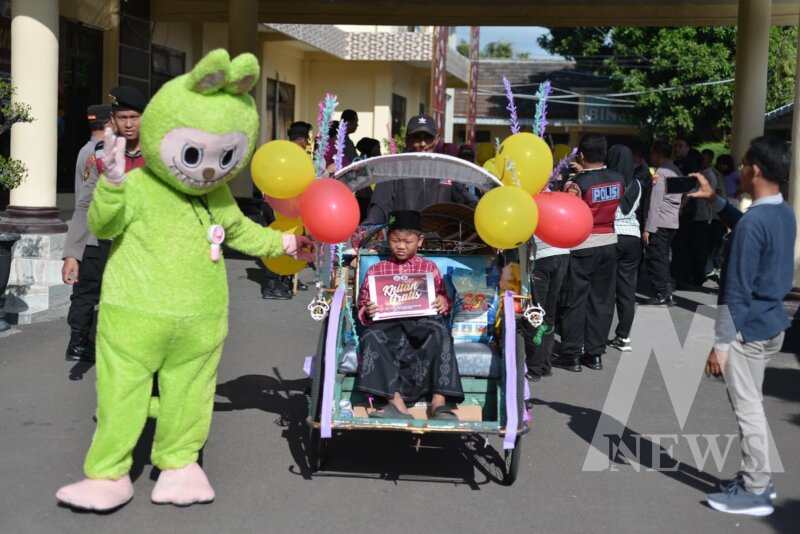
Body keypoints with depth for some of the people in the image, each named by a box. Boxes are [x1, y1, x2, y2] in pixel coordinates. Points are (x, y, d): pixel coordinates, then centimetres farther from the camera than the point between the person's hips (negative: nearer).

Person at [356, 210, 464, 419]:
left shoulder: (429, 268, 18)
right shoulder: (376, 270, 19)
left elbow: (443, 298, 20)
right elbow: (362, 303, 19)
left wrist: (443, 304, -5)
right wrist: (367, 312, -5)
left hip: (421, 322, 0)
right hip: (388, 325, 1)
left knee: (439, 331, -33)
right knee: (371, 336, -32)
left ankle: (439, 401, -35)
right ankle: (396, 401, -41)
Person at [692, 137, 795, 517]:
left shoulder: (753, 222, -23)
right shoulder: (784, 214, 4)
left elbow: (736, 292, -23)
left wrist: (720, 344, -17)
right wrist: (715, 199, 21)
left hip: (749, 329, -9)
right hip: (772, 324, 9)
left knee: (747, 408, 1)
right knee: (752, 404, 20)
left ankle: (755, 492, 9)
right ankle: (757, 477, 30)